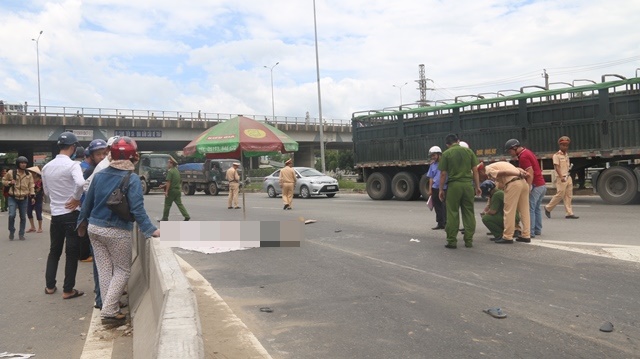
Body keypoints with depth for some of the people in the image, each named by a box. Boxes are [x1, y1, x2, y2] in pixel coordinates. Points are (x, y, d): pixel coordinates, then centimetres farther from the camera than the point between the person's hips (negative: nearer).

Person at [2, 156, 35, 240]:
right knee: (12, 215, -15)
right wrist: (9, 182, -12)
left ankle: (21, 234, 18)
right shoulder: (11, 173, -5)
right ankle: (11, 232, 7)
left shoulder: (29, 174, 1)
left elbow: (31, 186, 5)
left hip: (24, 199, 2)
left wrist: (32, 196, -3)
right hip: (13, 198, -2)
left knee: (23, 217, 6)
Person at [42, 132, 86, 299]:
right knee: (72, 253, 2)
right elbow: (80, 183, -34)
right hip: (71, 214, -6)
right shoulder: (72, 165, -15)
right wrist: (76, 198, -18)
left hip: (55, 214, 6)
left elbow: (46, 191, 16)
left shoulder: (46, 167, 7)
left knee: (54, 250, 19)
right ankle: (68, 290, 7)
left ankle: (50, 286, 26)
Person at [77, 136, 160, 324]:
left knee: (104, 270, 13)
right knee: (122, 270, 9)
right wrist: (151, 230, -21)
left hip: (95, 228, 6)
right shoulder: (132, 179, -15)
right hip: (117, 232, -6)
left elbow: (88, 201, 11)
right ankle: (109, 312, 4)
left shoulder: (99, 175, 2)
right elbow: (137, 210, -22)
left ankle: (111, 310, 21)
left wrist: (82, 221, 26)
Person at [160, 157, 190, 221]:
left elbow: (169, 182, -19)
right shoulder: (177, 171, 13)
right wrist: (164, 185, 28)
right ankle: (186, 216, -4)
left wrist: (166, 191, -17)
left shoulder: (170, 171, -13)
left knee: (167, 204, 4)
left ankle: (165, 218, 13)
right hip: (177, 190, 7)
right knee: (179, 204, 6)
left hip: (171, 190, -7)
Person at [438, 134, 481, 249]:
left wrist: (441, 189, 5)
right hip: (468, 184, 3)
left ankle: (452, 241, 5)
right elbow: (475, 170, 5)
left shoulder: (446, 154, -1)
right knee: (469, 213, 9)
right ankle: (469, 240, 11)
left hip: (454, 185, -2)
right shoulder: (469, 151, 7)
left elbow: (443, 174, -2)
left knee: (453, 214, 3)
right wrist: (477, 186, 12)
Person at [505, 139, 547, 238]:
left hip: (535, 186, -10)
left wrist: (528, 188, -25)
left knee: (530, 209, -7)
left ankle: (530, 232, -6)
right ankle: (538, 230, 22)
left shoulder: (523, 157, -16)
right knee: (537, 208, 16)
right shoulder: (528, 152, 15)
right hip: (542, 185, 10)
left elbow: (530, 174, -23)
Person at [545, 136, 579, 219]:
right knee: (560, 195, -7)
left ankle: (569, 213, 5)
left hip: (568, 177, 8)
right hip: (561, 178, -8)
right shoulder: (556, 155, -7)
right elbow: (556, 166, -16)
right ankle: (548, 208, 11)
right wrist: (561, 177, -25)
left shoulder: (566, 155, 16)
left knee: (568, 196, 5)